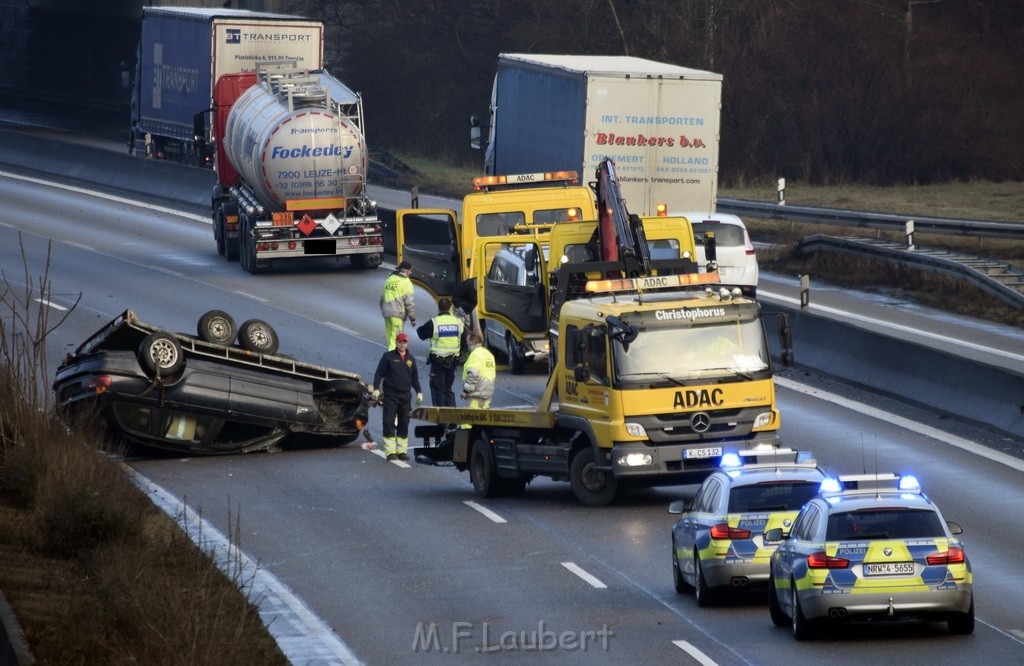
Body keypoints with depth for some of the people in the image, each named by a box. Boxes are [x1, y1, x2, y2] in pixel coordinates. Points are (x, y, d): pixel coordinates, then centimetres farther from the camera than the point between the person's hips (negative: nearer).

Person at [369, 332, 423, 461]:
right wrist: (376, 388, -10)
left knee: (404, 424, 5)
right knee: (389, 423, -8)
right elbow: (379, 373, -1)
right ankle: (390, 451, -7)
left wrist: (419, 392, 14)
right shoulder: (388, 356, 1)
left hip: (405, 396, 4)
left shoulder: (410, 359, 14)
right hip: (390, 396, -4)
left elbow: (415, 377, 21)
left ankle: (402, 450, 11)